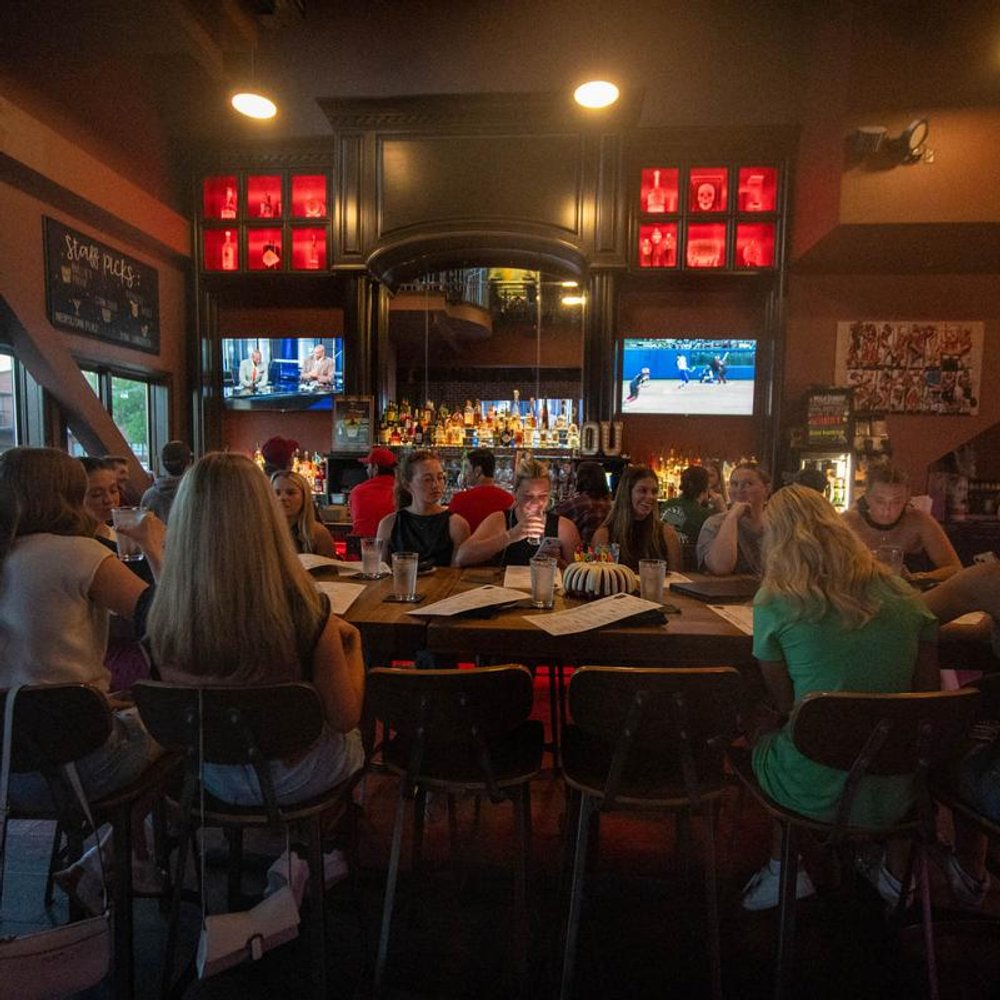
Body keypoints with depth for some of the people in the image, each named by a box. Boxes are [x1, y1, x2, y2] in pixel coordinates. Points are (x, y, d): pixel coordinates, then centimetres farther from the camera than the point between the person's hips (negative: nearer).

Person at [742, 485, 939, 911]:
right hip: (896, 794, 4)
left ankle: (784, 871, 28)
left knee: (762, 731, 27)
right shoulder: (903, 596, -1)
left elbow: (784, 705, -1)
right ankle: (894, 874, 40)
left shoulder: (775, 603, -11)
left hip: (815, 794, -3)